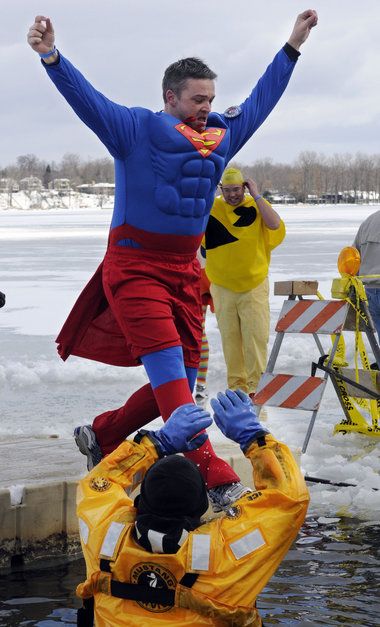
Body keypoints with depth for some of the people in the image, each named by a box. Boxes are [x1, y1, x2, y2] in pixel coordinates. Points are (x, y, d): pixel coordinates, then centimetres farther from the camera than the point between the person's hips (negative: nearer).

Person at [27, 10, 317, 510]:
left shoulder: (221, 137, 13)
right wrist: (51, 57, -32)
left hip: (184, 272, 7)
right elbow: (86, 98, -16)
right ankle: (212, 474, -26)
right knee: (167, 364, -18)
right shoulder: (136, 129, -4)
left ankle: (101, 436, 25)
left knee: (180, 382, 5)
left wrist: (293, 45, 29)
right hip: (134, 267, -7)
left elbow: (260, 101, 24)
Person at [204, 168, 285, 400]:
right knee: (230, 337, 7)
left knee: (256, 336, -6)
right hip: (222, 286, 2)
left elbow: (275, 225, -21)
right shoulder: (212, 208, 1)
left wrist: (256, 196, -19)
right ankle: (237, 385, 16)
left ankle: (256, 385, 3)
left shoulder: (257, 206, -3)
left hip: (254, 284, -2)